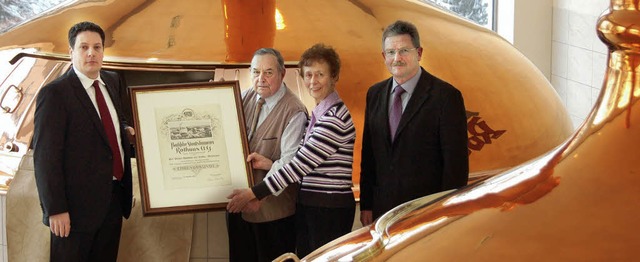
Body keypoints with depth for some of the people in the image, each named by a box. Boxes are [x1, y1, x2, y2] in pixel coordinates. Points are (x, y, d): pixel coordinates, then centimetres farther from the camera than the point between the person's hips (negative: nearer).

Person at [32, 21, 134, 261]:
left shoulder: (111, 81, 9)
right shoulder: (54, 94, -14)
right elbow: (45, 157, -17)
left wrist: (125, 130, 4)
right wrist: (55, 210, -19)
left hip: (114, 195, 7)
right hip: (78, 203, -7)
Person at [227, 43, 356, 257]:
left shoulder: (334, 116, -16)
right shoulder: (318, 114, 14)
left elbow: (302, 163, -18)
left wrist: (254, 193, -15)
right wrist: (269, 163, -1)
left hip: (330, 208, -9)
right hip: (309, 205, 9)